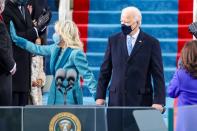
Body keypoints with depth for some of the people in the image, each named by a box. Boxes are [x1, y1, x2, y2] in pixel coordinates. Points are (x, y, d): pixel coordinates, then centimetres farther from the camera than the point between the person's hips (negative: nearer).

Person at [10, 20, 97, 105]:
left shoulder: (76, 53, -15)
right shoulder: (55, 49, 6)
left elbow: (87, 76, -15)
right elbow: (36, 49, 19)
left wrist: (98, 97, -18)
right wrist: (15, 38, 21)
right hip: (55, 97, 7)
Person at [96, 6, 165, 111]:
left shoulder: (151, 43, 1)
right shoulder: (113, 40, 9)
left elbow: (158, 75, -2)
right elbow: (105, 71, 11)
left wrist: (158, 102, -10)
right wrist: (100, 97, 4)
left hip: (141, 100, -2)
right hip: (116, 99, 2)